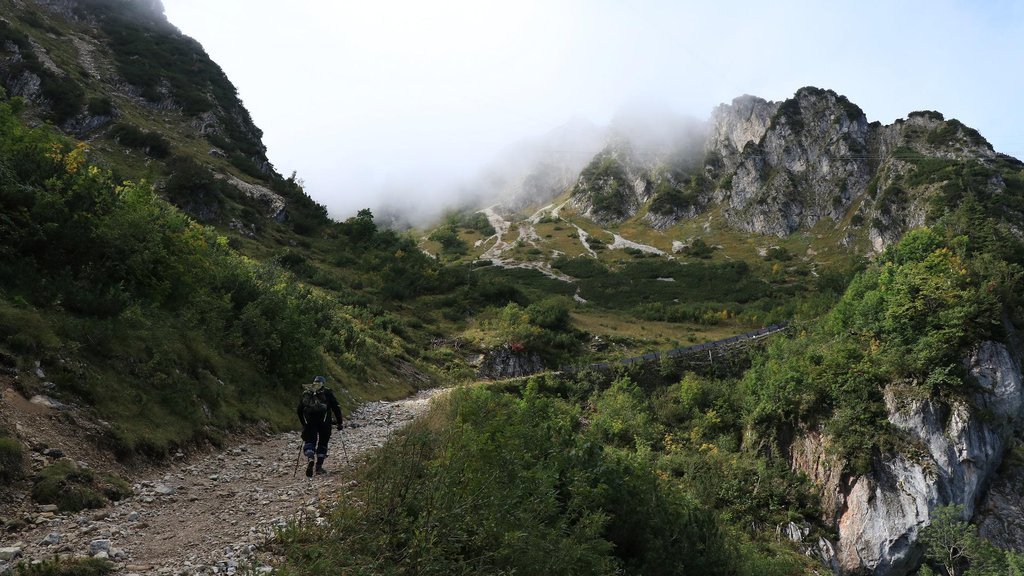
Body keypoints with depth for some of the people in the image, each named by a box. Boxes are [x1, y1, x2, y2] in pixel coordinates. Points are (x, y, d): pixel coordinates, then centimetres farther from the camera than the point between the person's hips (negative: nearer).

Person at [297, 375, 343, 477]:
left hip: (309, 422, 1)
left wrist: (303, 423, 31)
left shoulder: (306, 392, 19)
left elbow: (299, 410, 22)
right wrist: (339, 422, 12)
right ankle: (319, 466, 9)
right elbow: (336, 407, 7)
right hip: (324, 422, -1)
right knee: (322, 443, 11)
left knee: (309, 441, 6)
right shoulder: (327, 392, 12)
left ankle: (310, 459, -22)